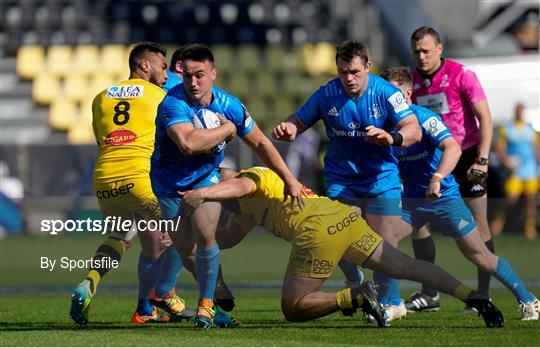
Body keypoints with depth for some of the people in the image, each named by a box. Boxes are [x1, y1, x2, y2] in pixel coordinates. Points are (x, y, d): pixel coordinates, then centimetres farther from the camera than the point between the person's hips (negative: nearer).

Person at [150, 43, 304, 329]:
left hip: (205, 177, 2)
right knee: (183, 248, -2)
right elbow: (188, 143, -46)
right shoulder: (173, 103, -28)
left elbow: (260, 144, 1)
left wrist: (289, 179, 2)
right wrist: (227, 128, -31)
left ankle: (206, 304, -5)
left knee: (204, 234, -20)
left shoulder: (229, 105, -13)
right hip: (169, 180, -2)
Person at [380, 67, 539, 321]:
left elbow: (453, 149, -35)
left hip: (444, 197, -6)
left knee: (479, 255, 0)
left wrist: (437, 178, -49)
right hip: (411, 200, 6)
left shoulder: (424, 118, -20)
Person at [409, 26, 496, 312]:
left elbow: (485, 119, -13)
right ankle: (429, 293, 4)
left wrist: (482, 159, -21)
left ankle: (483, 296, 2)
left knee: (478, 225, -5)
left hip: (467, 157, -5)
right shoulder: (413, 82, 3)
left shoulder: (461, 75, -12)